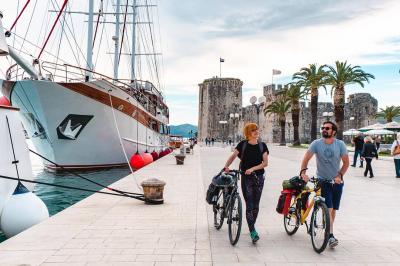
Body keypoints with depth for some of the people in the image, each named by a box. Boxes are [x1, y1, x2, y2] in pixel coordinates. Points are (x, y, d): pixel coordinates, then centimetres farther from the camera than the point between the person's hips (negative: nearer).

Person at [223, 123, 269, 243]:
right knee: (249, 206, -7)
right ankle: (253, 232, -5)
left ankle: (251, 227, 25)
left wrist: (252, 168, -16)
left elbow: (265, 163, -3)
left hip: (259, 177, 2)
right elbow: (233, 156, -1)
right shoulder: (243, 144, 1)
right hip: (246, 178, -2)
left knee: (256, 205, 8)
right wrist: (226, 166, -19)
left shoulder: (262, 146, 3)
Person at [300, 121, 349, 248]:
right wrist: (303, 172, -30)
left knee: (333, 209, 12)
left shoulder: (340, 144, -5)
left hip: (337, 181, 2)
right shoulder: (316, 143, -8)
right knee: (328, 208, -11)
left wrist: (339, 175, -17)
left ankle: (328, 229, 30)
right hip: (323, 180, -2)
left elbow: (346, 162, -3)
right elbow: (306, 158, -14)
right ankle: (331, 236, -6)